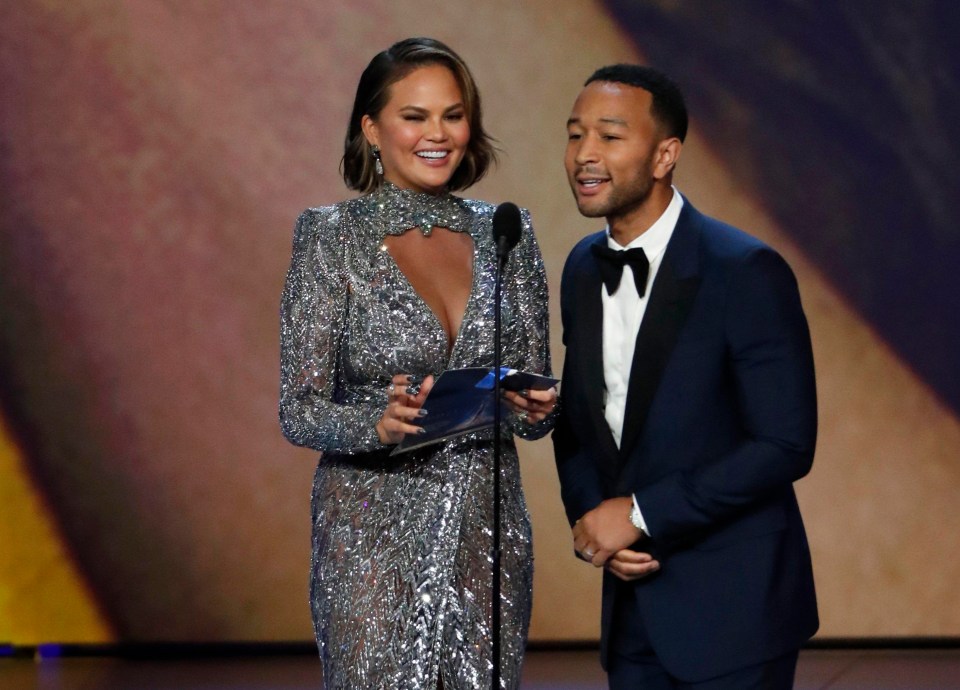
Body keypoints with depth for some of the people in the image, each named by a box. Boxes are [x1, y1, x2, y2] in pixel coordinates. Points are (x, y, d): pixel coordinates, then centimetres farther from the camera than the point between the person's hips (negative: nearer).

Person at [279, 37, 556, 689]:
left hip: (488, 531, 4)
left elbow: (534, 396, 10)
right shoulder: (332, 237, -4)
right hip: (376, 533, -4)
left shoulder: (505, 235, 7)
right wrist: (378, 423, -25)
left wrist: (535, 410, -13)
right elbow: (299, 412, -6)